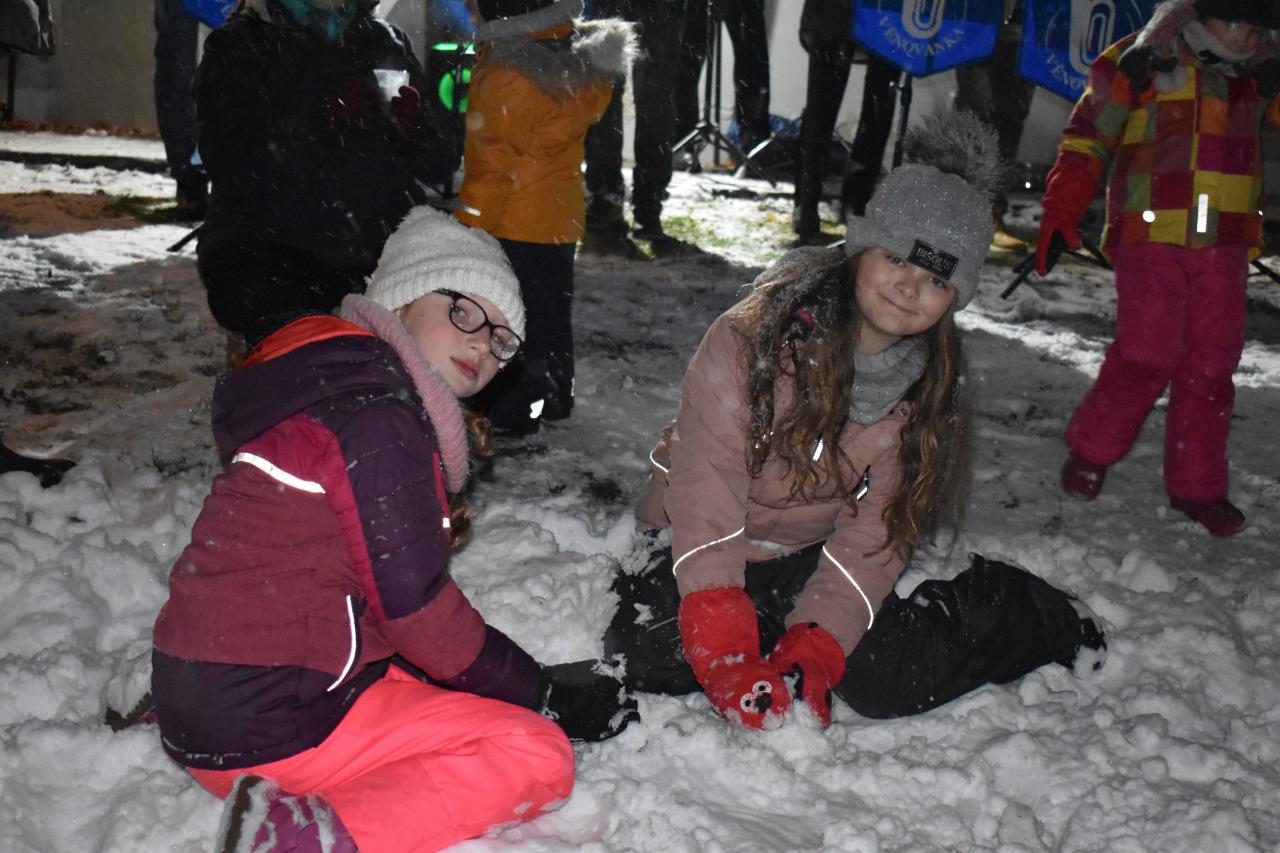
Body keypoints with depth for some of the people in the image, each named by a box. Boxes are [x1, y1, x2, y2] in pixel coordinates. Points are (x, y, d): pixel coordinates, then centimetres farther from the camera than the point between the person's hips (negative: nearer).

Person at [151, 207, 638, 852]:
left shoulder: (334, 379, 15)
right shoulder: (375, 411, -16)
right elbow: (412, 603, -17)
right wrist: (541, 691, -4)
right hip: (270, 731, -10)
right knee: (540, 756, -7)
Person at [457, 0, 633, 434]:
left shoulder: (506, 77, -23)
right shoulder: (583, 62, 0)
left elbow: (492, 165, -21)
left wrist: (470, 229, -15)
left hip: (511, 224, -8)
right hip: (562, 217, 8)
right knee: (553, 312, 20)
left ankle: (508, 412, 10)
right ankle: (555, 397, 33)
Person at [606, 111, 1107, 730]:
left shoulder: (930, 391, -8)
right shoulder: (754, 336, -22)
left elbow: (875, 532, -11)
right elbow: (705, 492, -26)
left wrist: (814, 647, -25)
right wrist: (721, 646, -34)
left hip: (812, 557, 2)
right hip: (703, 546, -2)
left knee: (885, 683, -17)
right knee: (646, 654, -26)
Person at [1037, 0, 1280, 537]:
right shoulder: (1147, 58, -1)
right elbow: (1086, 139, -2)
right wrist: (1059, 217, -9)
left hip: (1225, 245, 5)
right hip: (1151, 237, -4)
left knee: (1211, 366, 3)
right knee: (1146, 356, -10)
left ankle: (1196, 487, 14)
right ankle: (1090, 452, 12)